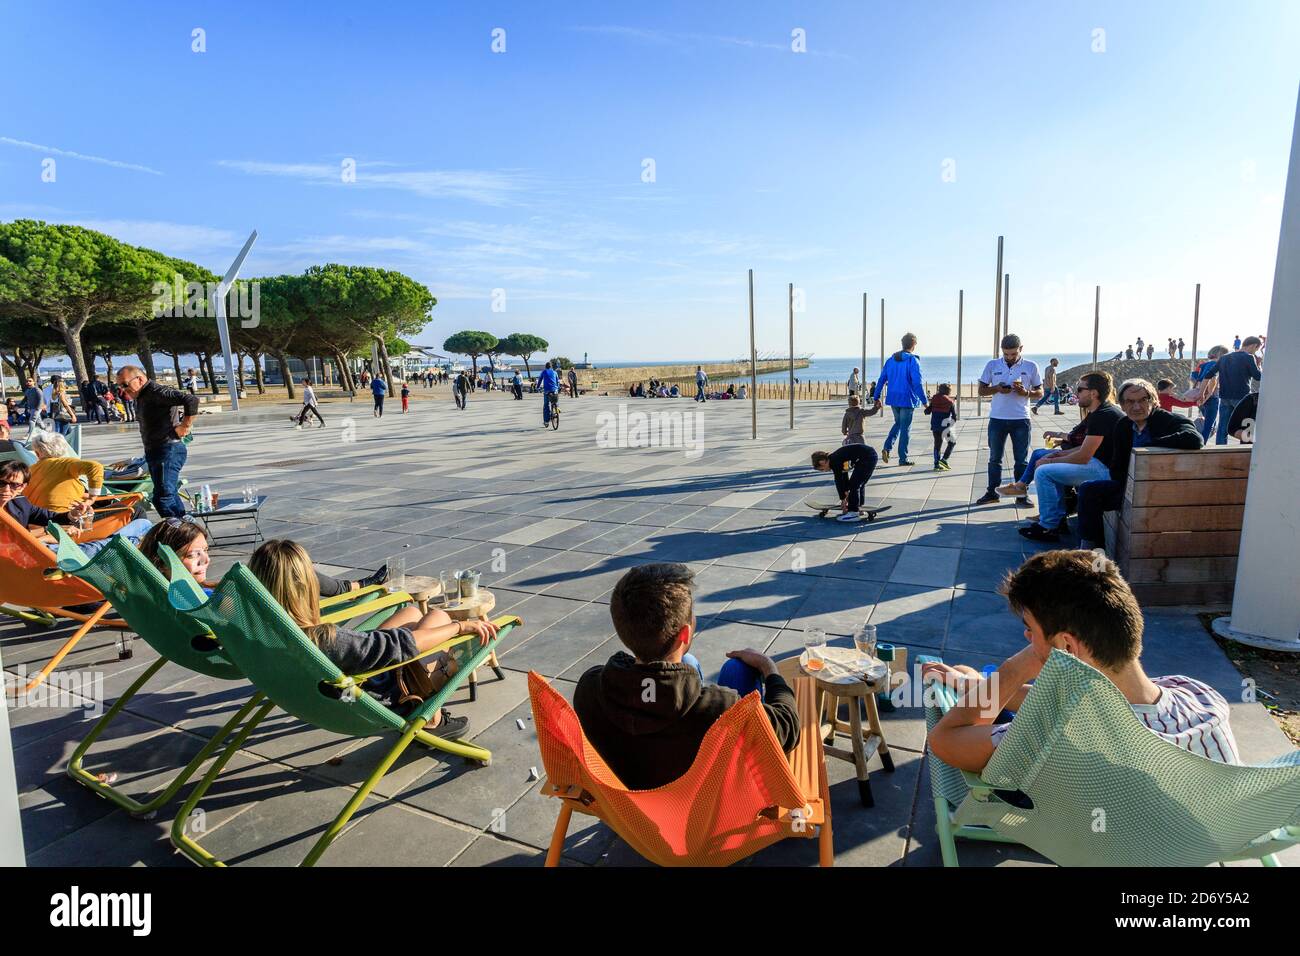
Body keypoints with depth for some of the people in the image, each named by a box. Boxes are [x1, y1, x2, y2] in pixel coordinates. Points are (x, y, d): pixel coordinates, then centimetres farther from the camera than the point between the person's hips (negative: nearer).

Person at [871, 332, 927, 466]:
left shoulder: (891, 360, 5)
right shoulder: (913, 361, -12)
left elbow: (882, 380, 7)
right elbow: (917, 383, -17)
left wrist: (876, 397, 13)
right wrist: (924, 401, -12)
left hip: (893, 399, 5)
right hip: (907, 400, -5)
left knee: (898, 423, 23)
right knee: (905, 428, 4)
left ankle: (887, 447, 3)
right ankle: (903, 458, 8)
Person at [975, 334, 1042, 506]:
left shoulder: (1031, 367, 1)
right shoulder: (992, 365, 3)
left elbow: (1040, 392, 5)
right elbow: (982, 390, 6)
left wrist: (1025, 392, -16)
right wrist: (997, 388, -14)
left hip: (1021, 420, -1)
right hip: (997, 419, 1)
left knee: (1021, 459, 4)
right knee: (995, 458, 8)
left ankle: (1021, 494, 11)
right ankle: (992, 492, 15)